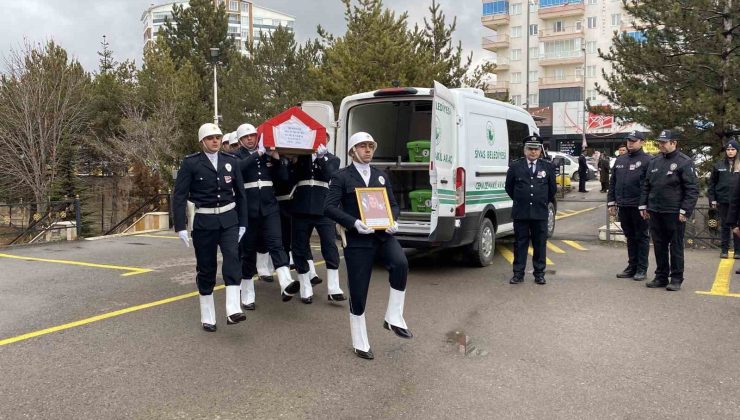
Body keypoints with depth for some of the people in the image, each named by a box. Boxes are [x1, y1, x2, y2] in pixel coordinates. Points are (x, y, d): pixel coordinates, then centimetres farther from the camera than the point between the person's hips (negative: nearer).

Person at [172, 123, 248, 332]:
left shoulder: (231, 161, 5)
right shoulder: (190, 163, -5)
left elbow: (240, 193, 11)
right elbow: (179, 196, -6)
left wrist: (242, 222, 9)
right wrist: (180, 227, -12)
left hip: (229, 219, 2)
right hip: (203, 221, -2)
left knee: (232, 257, -19)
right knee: (206, 268, 4)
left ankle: (233, 310, -22)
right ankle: (207, 317, 17)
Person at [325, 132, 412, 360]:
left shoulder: (381, 176, 16)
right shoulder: (341, 177, 1)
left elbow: (393, 204, 17)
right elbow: (329, 208, -8)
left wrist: (393, 221, -6)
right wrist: (353, 222, -22)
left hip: (383, 236, 3)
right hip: (357, 240, -3)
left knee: (400, 264, -27)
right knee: (358, 293, 1)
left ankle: (394, 318, -11)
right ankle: (360, 344, 18)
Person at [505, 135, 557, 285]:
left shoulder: (547, 167, 6)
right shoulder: (515, 166, 2)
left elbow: (552, 188, 15)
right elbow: (509, 187, 10)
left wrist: (544, 202, 15)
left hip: (540, 212, 1)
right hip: (520, 212, -1)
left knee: (540, 243, 6)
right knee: (520, 243, 4)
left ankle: (539, 274, 16)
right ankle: (518, 274, 11)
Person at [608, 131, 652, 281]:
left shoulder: (647, 160, -6)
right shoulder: (620, 160, 13)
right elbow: (612, 183, 16)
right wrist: (611, 202, 10)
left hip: (639, 207, -6)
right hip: (623, 206, 6)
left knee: (642, 237, 3)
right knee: (630, 237, 14)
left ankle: (642, 269, 10)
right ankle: (632, 266, 22)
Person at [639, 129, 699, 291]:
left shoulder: (684, 162, -7)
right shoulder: (655, 162, 11)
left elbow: (692, 190, -10)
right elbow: (646, 185, 17)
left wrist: (685, 210, -15)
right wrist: (643, 205, 11)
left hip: (674, 213, -6)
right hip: (655, 211, 6)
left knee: (676, 246, 4)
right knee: (659, 246, 11)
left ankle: (676, 279, 12)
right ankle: (661, 276, 21)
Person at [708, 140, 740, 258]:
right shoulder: (719, 165, 5)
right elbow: (712, 183, 6)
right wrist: (712, 199, 0)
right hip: (723, 200, 1)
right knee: (724, 225, 7)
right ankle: (724, 250, 12)